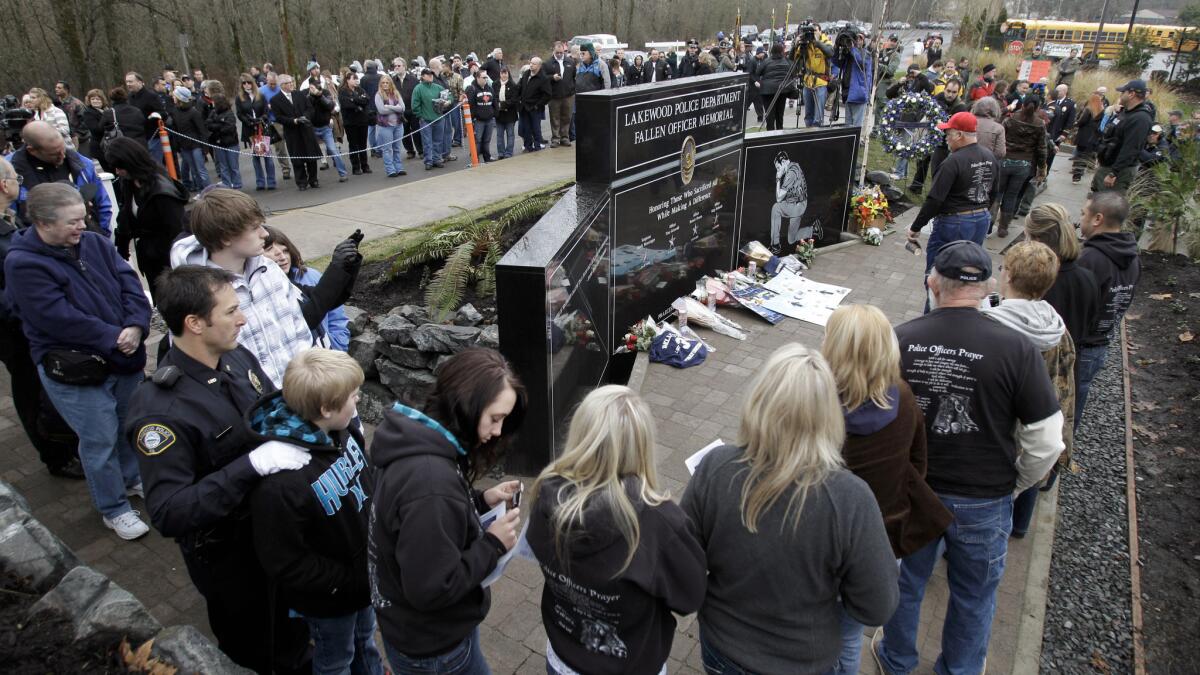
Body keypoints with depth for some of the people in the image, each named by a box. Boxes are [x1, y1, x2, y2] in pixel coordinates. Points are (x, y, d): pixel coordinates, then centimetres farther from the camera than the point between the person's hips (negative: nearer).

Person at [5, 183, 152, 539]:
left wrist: (136, 326, -21)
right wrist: (113, 337, -20)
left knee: (131, 425, 21)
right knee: (100, 440, 4)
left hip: (124, 356, 6)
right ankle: (114, 509, 22)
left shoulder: (94, 243, 1)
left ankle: (133, 478, 46)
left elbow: (130, 283, -4)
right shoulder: (22, 263, -15)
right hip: (73, 369, -6)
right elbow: (59, 318, -22)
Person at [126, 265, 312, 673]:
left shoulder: (237, 357, -8)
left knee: (293, 628, 29)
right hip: (227, 555, -6)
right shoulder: (159, 409, -29)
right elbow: (168, 514, -31)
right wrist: (252, 464, -38)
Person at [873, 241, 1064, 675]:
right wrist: (1014, 485, 4)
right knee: (974, 595, 24)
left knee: (906, 579, 24)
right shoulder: (1015, 349, -19)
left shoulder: (900, 340, -16)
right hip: (983, 502, -1)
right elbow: (1047, 444, -15)